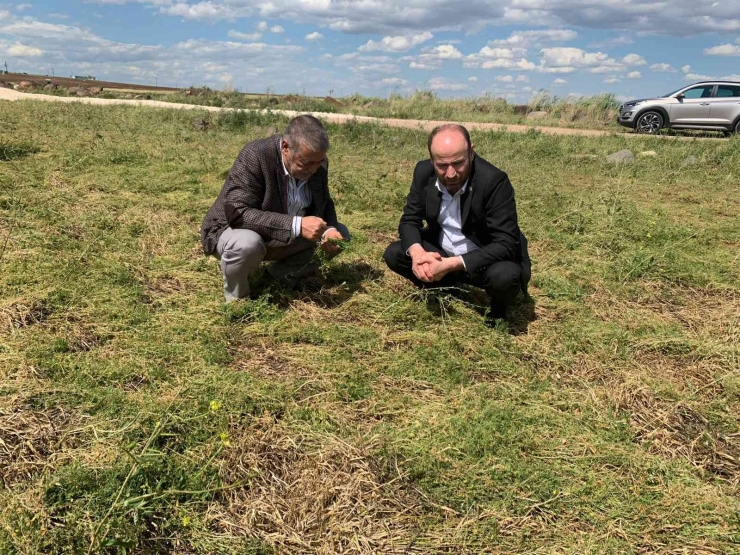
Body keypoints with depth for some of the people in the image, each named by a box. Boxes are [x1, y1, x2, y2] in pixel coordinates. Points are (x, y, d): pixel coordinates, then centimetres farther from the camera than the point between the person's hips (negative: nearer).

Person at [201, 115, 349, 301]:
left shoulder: (318, 163, -10)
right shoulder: (254, 156, -29)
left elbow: (324, 204, 5)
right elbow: (237, 213, -36)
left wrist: (328, 230, -19)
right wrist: (296, 225, -44)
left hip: (286, 239, 6)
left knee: (340, 234, -2)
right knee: (247, 244, -39)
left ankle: (280, 274, 8)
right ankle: (237, 299, -8)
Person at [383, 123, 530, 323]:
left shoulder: (494, 180, -29)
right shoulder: (424, 172, -13)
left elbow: (505, 244, -31)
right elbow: (409, 220, -7)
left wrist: (452, 264, -40)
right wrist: (417, 252, -30)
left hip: (486, 259, -4)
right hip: (440, 255, 5)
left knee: (504, 276, -35)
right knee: (393, 254, -12)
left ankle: (498, 306, 3)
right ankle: (443, 288, 14)